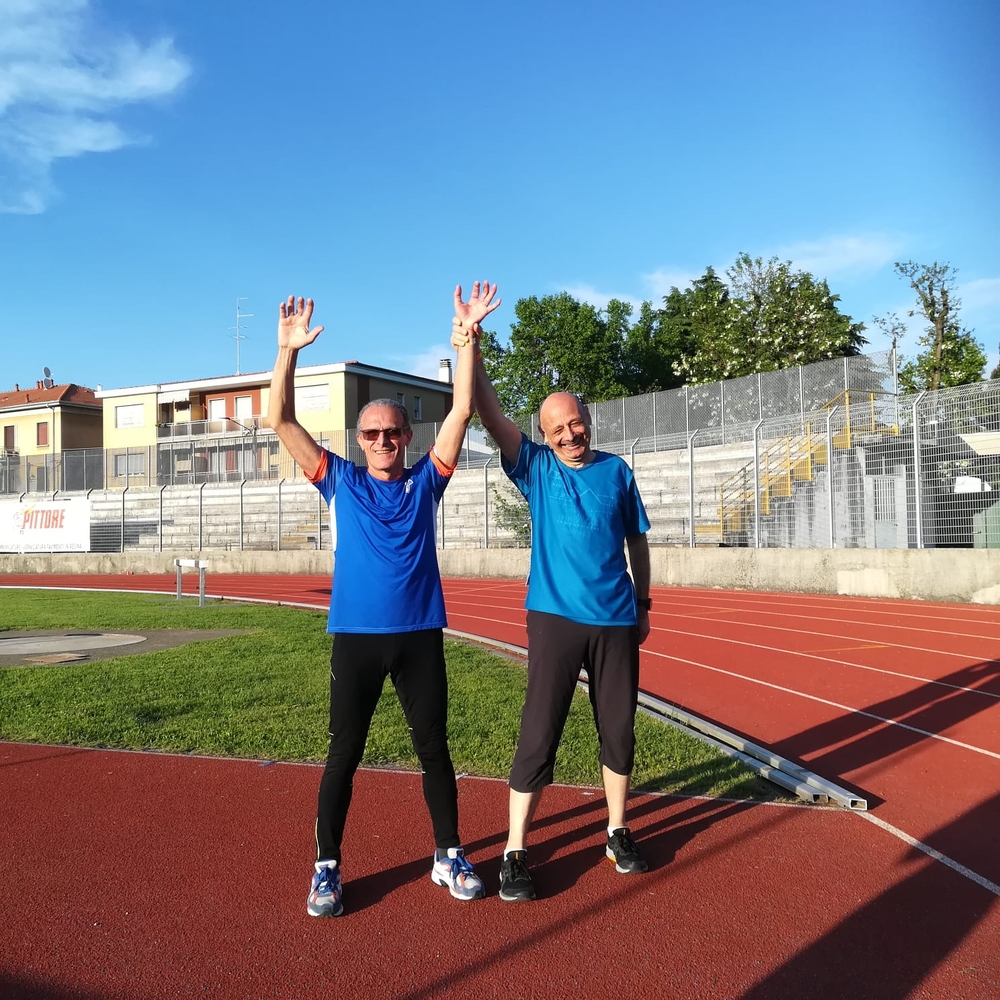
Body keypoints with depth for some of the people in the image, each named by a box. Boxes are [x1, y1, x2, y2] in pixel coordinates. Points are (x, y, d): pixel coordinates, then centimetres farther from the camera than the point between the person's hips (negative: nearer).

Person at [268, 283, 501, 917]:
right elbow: (282, 420, 0)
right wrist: (289, 350, -10)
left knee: (435, 750, 11)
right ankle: (327, 869, 20)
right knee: (344, 754, 7)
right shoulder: (341, 481, 5)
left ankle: (449, 855, 27)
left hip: (421, 636, 1)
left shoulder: (426, 481, 5)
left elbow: (462, 411, -3)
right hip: (356, 637, 0)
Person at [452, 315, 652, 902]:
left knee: (620, 730, 11)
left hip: (617, 622, 3)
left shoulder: (618, 472, 6)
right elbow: (491, 415, -11)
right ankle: (515, 852, 7)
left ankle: (618, 833, 29)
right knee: (539, 735, -2)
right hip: (555, 619, -2)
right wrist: (470, 352, -21)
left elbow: (637, 541, 13)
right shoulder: (536, 467, 1)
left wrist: (643, 605, 13)